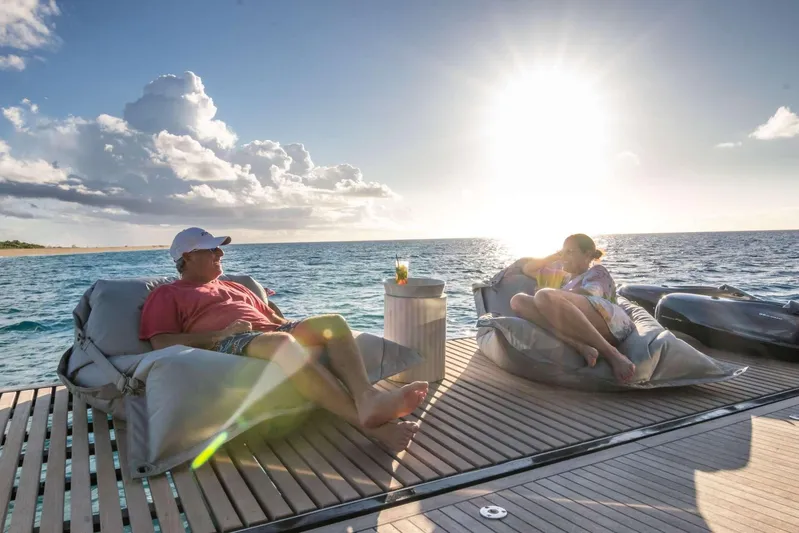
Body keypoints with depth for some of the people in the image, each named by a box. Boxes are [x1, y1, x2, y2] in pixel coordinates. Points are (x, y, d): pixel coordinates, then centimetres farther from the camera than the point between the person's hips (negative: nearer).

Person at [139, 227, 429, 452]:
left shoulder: (234, 287, 36)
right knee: (282, 341, -39)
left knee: (333, 322, -19)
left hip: (272, 333, 7)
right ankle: (369, 422, -49)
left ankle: (367, 396, -46)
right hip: (229, 345, -7)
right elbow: (162, 344, 0)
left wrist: (299, 327, 10)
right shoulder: (167, 295, 17)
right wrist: (220, 334, -12)